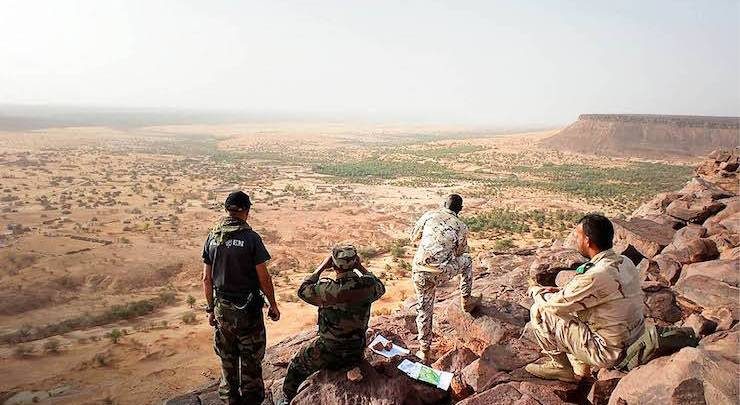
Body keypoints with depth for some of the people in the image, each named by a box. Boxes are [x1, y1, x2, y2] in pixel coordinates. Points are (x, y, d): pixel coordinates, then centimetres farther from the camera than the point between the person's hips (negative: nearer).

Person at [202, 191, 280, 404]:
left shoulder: (212, 237, -1)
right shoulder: (251, 238, -16)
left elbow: (206, 279, 3)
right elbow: (264, 278, -13)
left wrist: (211, 308, 14)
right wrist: (273, 305, -1)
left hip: (222, 309, 5)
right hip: (248, 310, -5)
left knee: (227, 360, 19)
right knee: (251, 360, 11)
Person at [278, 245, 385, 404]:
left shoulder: (327, 290, -27)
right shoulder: (367, 285, -16)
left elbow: (302, 291, -6)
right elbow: (381, 288, 10)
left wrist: (321, 267, -4)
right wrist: (361, 267, 6)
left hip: (328, 355, -4)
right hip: (357, 353, 5)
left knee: (296, 366, 25)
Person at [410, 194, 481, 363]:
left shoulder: (430, 215, 7)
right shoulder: (461, 227, 5)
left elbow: (413, 237, 17)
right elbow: (460, 253, 18)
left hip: (419, 272, 2)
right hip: (441, 273, -2)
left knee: (424, 309, 19)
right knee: (467, 260, 28)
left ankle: (424, 351, 25)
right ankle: (466, 301, 39)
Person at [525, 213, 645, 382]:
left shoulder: (594, 276, -28)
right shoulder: (625, 262, -1)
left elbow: (554, 304, -16)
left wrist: (536, 290, 4)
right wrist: (560, 291, 9)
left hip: (610, 354, -9)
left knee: (540, 312, -6)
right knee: (571, 304, 20)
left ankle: (561, 367, 13)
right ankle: (579, 367, 22)